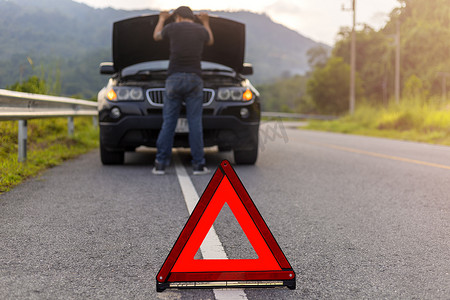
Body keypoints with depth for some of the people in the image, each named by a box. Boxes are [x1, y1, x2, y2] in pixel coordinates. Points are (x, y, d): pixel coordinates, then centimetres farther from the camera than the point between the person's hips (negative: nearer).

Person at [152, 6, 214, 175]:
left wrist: (162, 19, 44)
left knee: (168, 123, 3)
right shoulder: (202, 30, 8)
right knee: (195, 123, 1)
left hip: (174, 79, 0)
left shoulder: (172, 28, 4)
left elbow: (156, 36, 26)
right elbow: (210, 41, 32)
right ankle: (198, 165, -1)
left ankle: (160, 165, 2)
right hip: (194, 80, 1)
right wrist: (206, 23, 48)